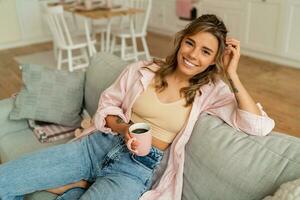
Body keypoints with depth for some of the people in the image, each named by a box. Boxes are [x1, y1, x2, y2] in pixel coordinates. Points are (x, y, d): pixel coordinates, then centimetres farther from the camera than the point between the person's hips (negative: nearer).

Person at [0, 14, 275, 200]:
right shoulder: (142, 70, 3)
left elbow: (259, 126, -10)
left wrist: (232, 75, -13)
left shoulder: (210, 91, 0)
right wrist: (122, 127, -12)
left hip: (137, 167, -2)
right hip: (98, 145, 3)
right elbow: (108, 103, 9)